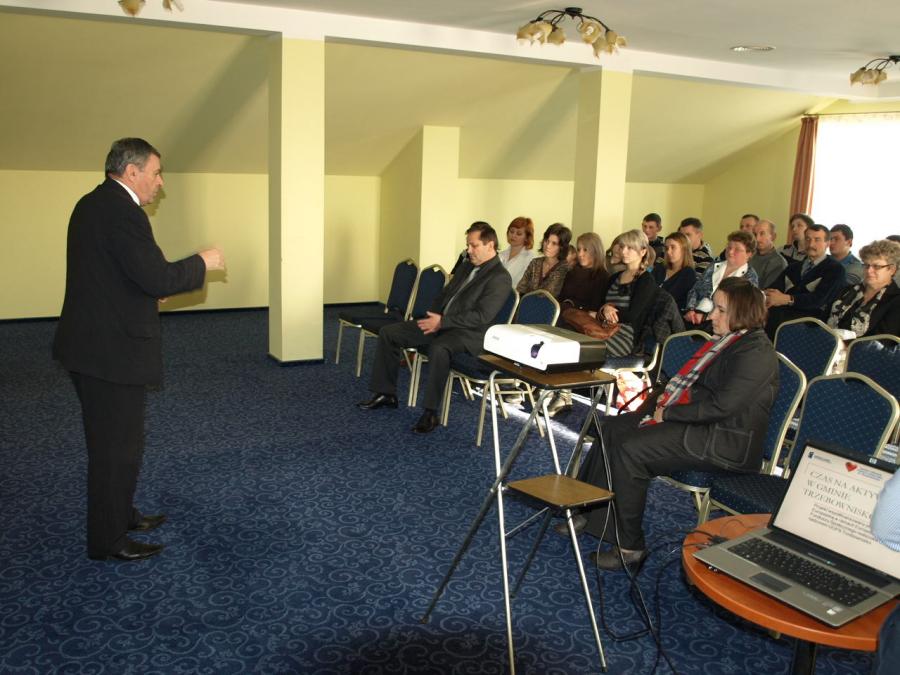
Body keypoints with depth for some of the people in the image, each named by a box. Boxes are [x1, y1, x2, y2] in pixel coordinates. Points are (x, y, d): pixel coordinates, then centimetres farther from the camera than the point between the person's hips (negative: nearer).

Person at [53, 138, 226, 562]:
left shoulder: (92, 203, 12)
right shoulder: (121, 211, -20)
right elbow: (158, 277, -25)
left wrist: (151, 291, 13)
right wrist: (202, 262, -10)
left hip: (93, 346, 11)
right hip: (111, 352, -11)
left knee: (112, 441, 23)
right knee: (118, 447, 3)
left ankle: (120, 515, 38)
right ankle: (107, 541, 16)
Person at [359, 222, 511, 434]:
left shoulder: (500, 277, -11)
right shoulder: (467, 266, 16)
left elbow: (482, 316, -20)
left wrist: (442, 322, -19)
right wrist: (433, 317, 1)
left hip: (468, 332, -9)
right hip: (440, 323, 9)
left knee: (438, 348, -41)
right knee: (388, 332, 1)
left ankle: (430, 412, -29)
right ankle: (386, 393, 8)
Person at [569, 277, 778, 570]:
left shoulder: (756, 352, -17)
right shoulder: (725, 340, 14)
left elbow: (721, 406, -24)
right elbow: (692, 379, 22)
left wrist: (668, 413, -16)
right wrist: (664, 396, 2)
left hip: (725, 441, -11)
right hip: (699, 423, 11)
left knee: (631, 449, -22)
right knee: (613, 428, 2)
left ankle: (630, 547, -11)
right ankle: (589, 513, 6)